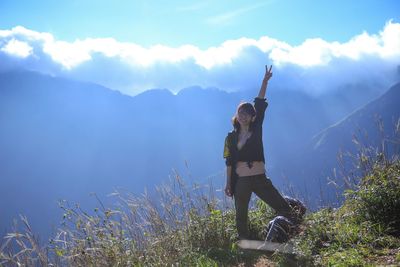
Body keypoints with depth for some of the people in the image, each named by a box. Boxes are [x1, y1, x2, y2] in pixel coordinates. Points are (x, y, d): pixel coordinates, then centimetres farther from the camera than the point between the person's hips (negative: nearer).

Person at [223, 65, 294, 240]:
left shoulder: (256, 130, 5)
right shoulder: (231, 137, 5)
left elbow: (260, 106, -4)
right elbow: (229, 162, 4)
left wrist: (265, 82, -12)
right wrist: (228, 184, 1)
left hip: (260, 179, 0)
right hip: (240, 181, 0)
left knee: (283, 208, -3)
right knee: (241, 216, 6)